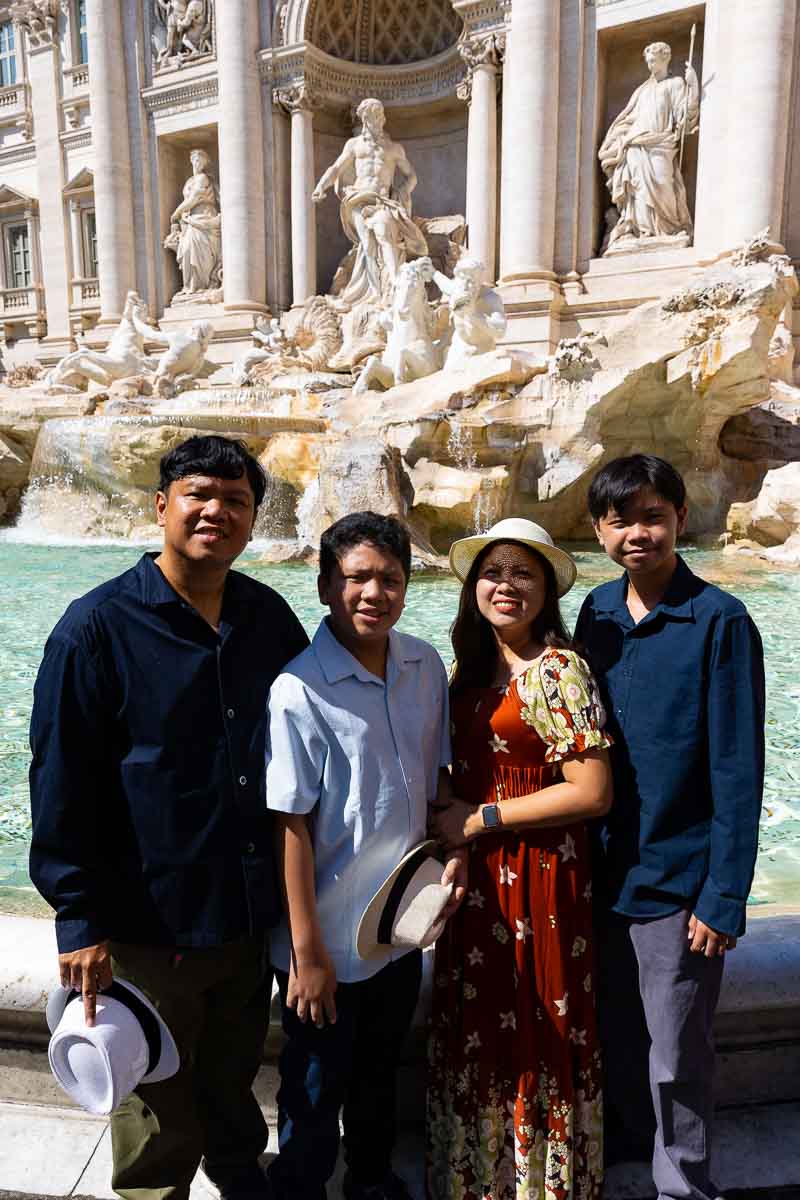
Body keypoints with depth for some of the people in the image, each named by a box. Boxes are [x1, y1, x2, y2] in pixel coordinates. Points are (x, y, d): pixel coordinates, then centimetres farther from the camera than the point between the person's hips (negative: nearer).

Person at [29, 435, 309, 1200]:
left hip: (253, 909, 5)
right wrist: (79, 920, -11)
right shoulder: (97, 628, -14)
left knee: (234, 1071, 27)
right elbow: (59, 785, -12)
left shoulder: (270, 617, -1)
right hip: (148, 922, -4)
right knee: (158, 1110, 17)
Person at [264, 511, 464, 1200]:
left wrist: (452, 851, -3)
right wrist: (306, 951, -16)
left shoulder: (425, 667, -5)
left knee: (380, 1074, 29)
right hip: (329, 943, -6)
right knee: (316, 1096, 18)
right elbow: (290, 826, -20)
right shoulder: (298, 690, -24)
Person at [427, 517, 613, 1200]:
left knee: (538, 1034, 12)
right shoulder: (469, 667, 5)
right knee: (476, 1028, 20)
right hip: (476, 876, 7)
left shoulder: (559, 669, -16)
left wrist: (482, 819, -16)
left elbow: (593, 792, -19)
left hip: (541, 876, -6)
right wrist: (448, 819, 1)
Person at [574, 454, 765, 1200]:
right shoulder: (597, 612, 0)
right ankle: (626, 1135, 50)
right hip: (604, 867, 5)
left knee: (675, 1054, 12)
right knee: (612, 1028, 24)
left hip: (677, 876, -5)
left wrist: (724, 895, -14)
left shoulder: (720, 622, -15)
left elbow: (737, 771, -14)